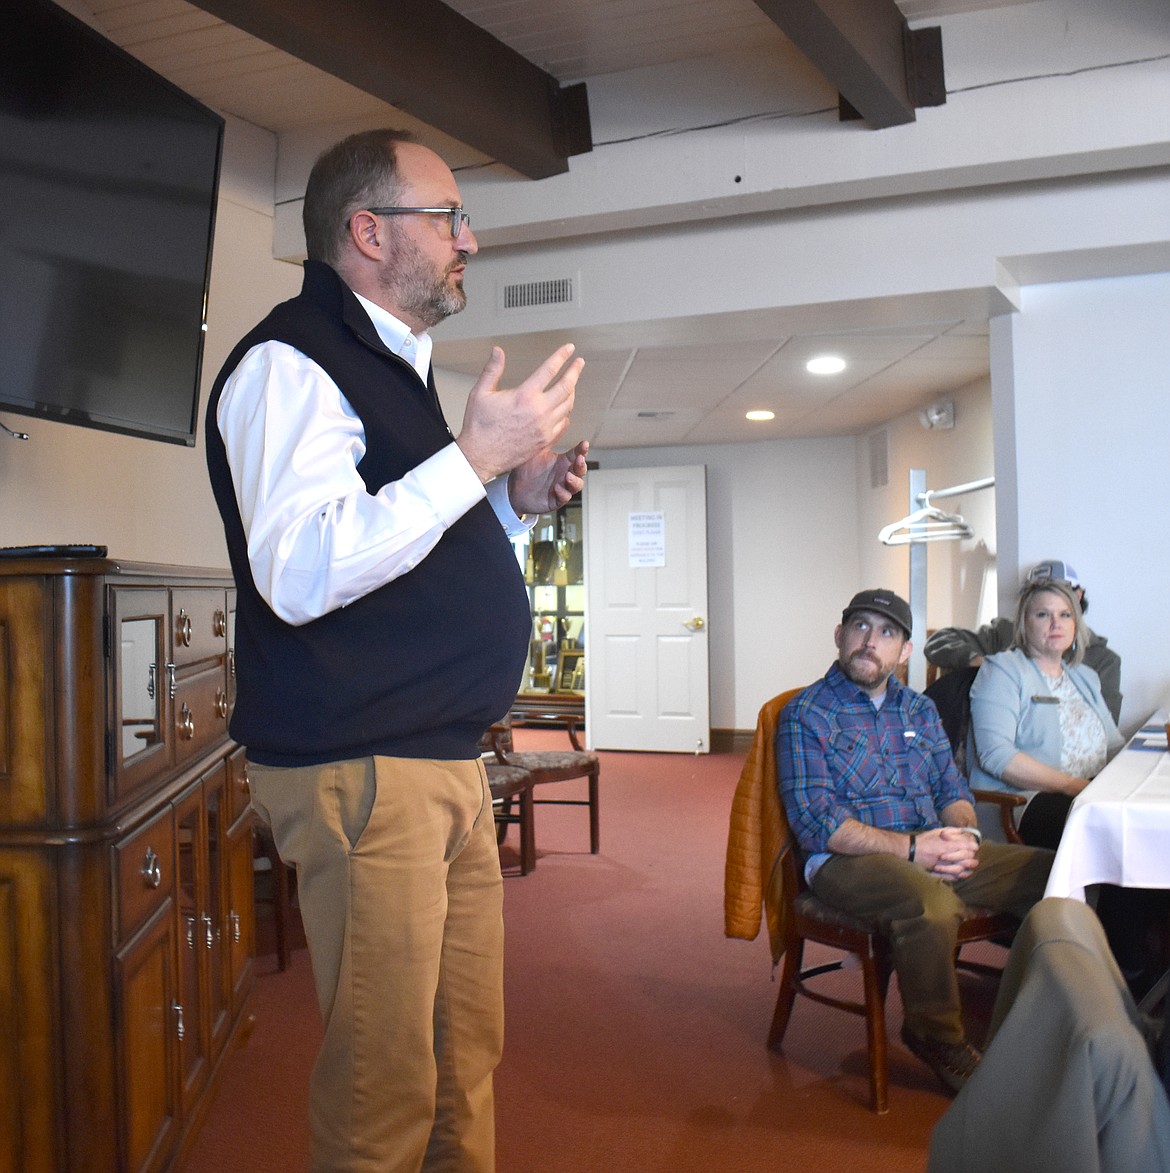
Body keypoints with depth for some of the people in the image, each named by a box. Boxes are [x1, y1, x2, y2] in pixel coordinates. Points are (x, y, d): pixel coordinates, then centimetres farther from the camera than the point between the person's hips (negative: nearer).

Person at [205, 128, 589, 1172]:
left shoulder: (392, 368, 21)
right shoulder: (289, 361, -10)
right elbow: (300, 574, -25)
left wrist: (515, 499, 12)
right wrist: (475, 458, -21)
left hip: (448, 761, 9)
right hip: (359, 770, -9)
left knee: (470, 1051, 17)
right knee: (388, 1083, 0)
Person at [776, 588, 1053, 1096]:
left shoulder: (919, 709, 17)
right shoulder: (807, 714, -4)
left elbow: (952, 789, 16)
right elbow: (815, 823, -12)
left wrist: (964, 833, -8)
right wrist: (911, 848, -20)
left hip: (931, 849, 6)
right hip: (847, 859, -6)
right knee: (931, 903, -36)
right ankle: (937, 1036, -8)